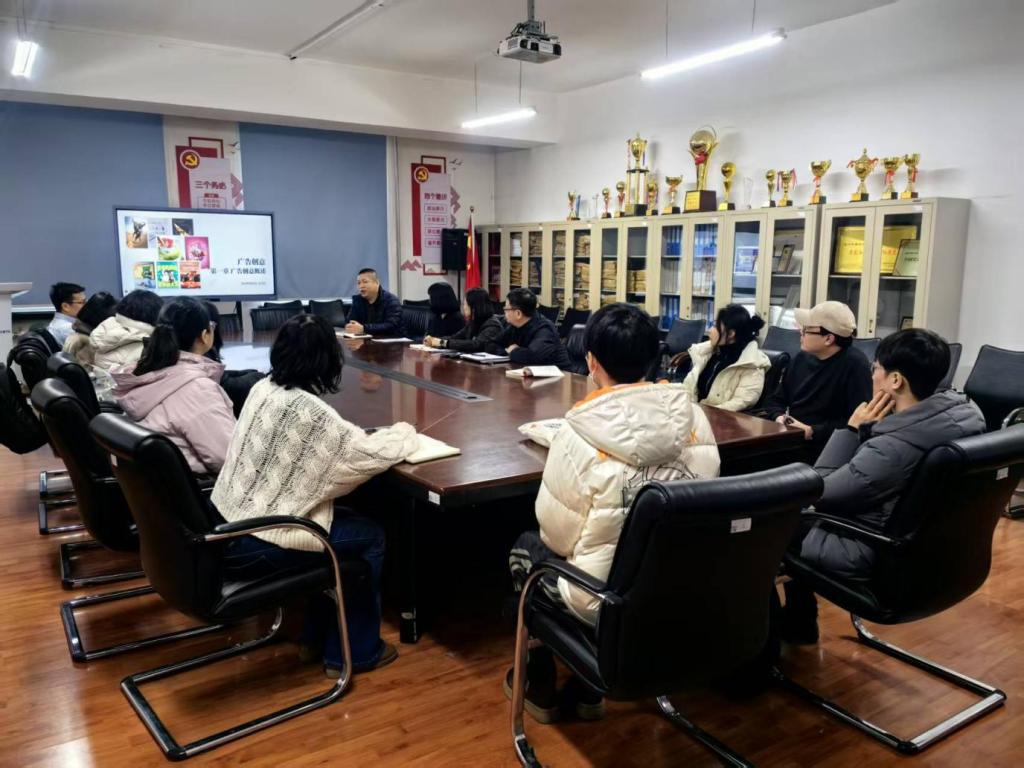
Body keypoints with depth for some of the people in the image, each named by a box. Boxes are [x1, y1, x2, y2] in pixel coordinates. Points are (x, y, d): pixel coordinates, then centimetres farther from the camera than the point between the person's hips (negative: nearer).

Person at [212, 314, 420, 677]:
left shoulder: (263, 389, 3)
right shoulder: (309, 411, -23)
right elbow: (374, 454, -16)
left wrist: (382, 434, 7)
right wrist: (405, 432, 4)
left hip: (226, 525, 9)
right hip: (252, 544, -9)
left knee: (343, 520, 21)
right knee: (370, 536, 6)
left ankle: (317, 632, 32)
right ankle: (353, 652, 18)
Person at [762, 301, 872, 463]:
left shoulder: (855, 365, -10)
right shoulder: (802, 358, 13)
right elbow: (776, 400, 20)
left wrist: (813, 432, -18)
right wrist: (779, 417, -2)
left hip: (824, 453, -7)